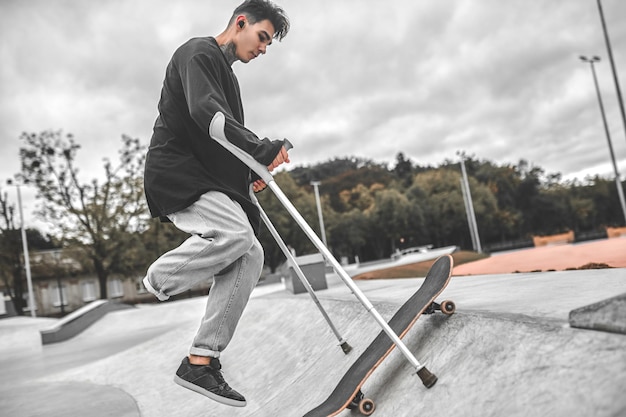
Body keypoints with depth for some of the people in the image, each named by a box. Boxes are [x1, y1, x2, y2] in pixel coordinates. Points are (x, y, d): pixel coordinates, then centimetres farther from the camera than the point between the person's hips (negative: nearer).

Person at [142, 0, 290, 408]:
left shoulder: (228, 76, 27)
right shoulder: (198, 52, -2)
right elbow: (205, 112, -21)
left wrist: (250, 173, 18)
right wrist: (262, 150, -25)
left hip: (210, 178, 9)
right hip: (176, 172, -9)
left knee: (250, 256, -7)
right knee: (236, 233, -31)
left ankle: (200, 362, -3)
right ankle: (162, 276, -2)